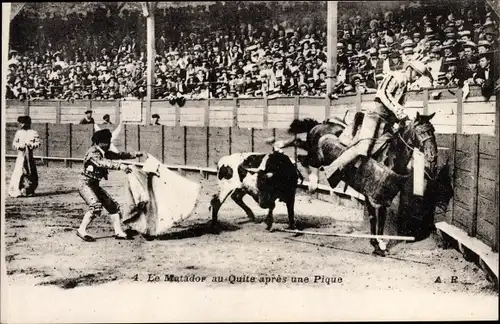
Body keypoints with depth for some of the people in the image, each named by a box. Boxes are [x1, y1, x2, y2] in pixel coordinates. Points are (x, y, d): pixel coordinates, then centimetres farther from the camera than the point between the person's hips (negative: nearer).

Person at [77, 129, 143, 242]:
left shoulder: (104, 152, 7)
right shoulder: (92, 152, -19)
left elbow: (118, 155, 19)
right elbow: (102, 163, -37)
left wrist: (135, 154, 14)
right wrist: (120, 166, -47)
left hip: (95, 185, 9)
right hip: (85, 184, -9)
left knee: (113, 205, 5)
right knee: (96, 207, -26)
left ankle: (119, 232, 9)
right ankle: (81, 231, -14)